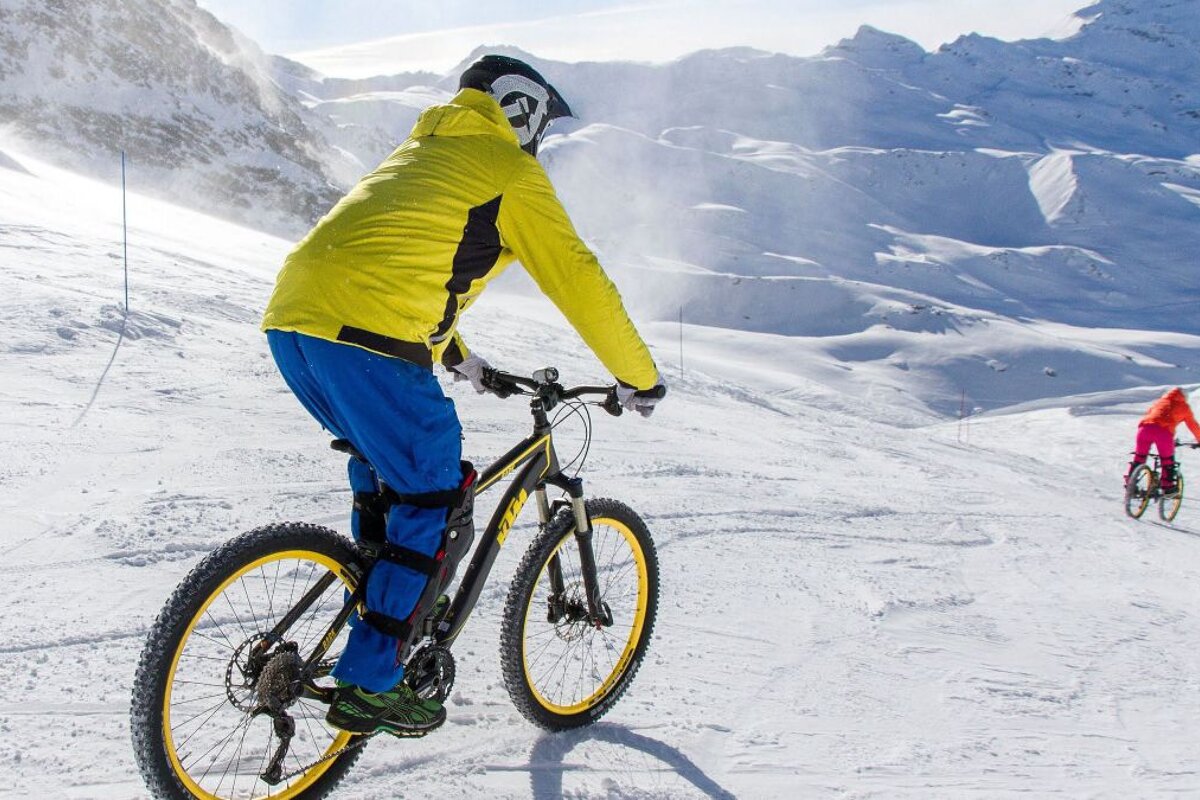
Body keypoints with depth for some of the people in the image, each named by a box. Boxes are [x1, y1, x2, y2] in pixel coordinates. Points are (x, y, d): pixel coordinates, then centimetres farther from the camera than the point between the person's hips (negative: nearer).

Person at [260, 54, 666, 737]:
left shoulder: (422, 150, 33)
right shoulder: (511, 171, 9)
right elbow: (578, 278, 5)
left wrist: (458, 356, 48)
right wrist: (641, 377, 14)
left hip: (290, 318, 9)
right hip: (366, 337, -9)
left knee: (382, 463, 27)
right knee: (431, 489, 4)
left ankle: (379, 613, 31)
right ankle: (370, 684, 5)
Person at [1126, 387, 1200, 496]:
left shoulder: (1159, 402, 34)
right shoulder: (1183, 406, 24)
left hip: (1145, 427, 3)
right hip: (1163, 431, -3)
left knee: (1139, 458, 15)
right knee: (1168, 461, 11)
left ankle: (1129, 482, 11)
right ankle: (1167, 487, 9)